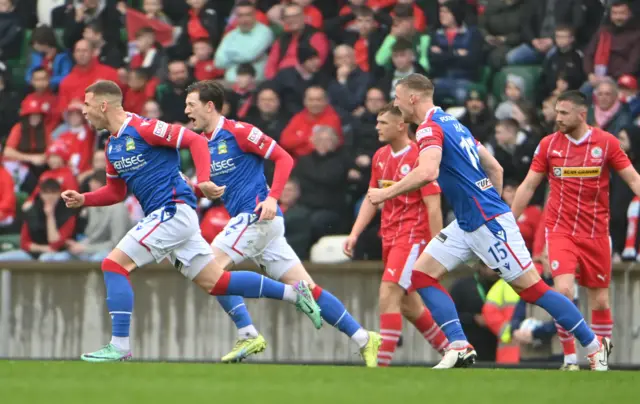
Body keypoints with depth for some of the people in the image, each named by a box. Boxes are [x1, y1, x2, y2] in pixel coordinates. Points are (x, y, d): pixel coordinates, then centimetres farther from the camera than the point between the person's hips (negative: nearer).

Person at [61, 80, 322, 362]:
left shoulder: (143, 128, -12)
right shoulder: (113, 147, 15)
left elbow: (195, 140, -15)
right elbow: (116, 192, 24)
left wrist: (203, 181, -26)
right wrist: (83, 199, 8)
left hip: (174, 210, -9)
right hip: (167, 216, 9)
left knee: (114, 264, -13)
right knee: (215, 283, 10)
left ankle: (119, 345, -13)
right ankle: (294, 293, 16)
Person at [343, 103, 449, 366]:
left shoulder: (419, 157, -13)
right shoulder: (380, 157, 10)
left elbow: (433, 207, -15)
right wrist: (354, 234, 8)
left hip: (413, 236, -8)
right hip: (389, 236, 8)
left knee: (388, 295, -18)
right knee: (407, 304, 13)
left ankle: (382, 362, -18)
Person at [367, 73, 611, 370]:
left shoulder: (430, 128, -14)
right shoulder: (452, 123, 16)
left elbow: (427, 172, -33)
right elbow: (495, 168, 20)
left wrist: (387, 193, -22)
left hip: (488, 222, -10)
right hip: (467, 223, 10)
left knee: (531, 287, -5)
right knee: (422, 274, 3)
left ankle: (595, 346, 3)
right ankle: (459, 348, -3)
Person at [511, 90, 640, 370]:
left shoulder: (606, 143, -2)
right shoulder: (548, 144, 1)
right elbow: (528, 186, 8)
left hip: (596, 232, 0)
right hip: (560, 229, 0)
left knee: (600, 300, 4)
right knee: (563, 289, -19)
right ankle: (569, 358, -9)